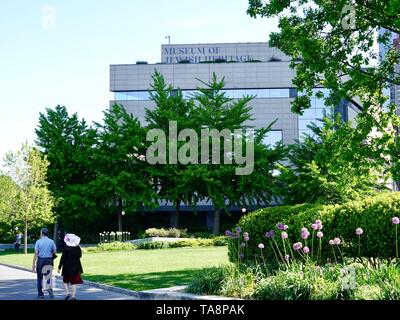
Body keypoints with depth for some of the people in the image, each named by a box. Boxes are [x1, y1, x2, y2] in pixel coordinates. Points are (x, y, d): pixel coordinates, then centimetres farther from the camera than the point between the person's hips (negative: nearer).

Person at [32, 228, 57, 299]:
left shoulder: (38, 242, -6)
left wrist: (33, 264, -7)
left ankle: (40, 294, 13)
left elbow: (36, 253, -9)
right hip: (49, 260, 2)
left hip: (40, 260, -2)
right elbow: (55, 251, 6)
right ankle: (50, 288, -12)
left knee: (40, 277, 9)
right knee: (48, 276, 13)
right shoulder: (51, 241, 1)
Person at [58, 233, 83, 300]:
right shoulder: (78, 248, -4)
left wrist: (59, 267, -7)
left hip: (67, 267, -3)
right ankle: (73, 295, 4)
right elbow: (80, 256, 12)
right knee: (74, 281, 7)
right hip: (76, 267, 3)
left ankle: (67, 293, 5)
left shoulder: (66, 249, -14)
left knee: (65, 280, 17)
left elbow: (62, 259, -12)